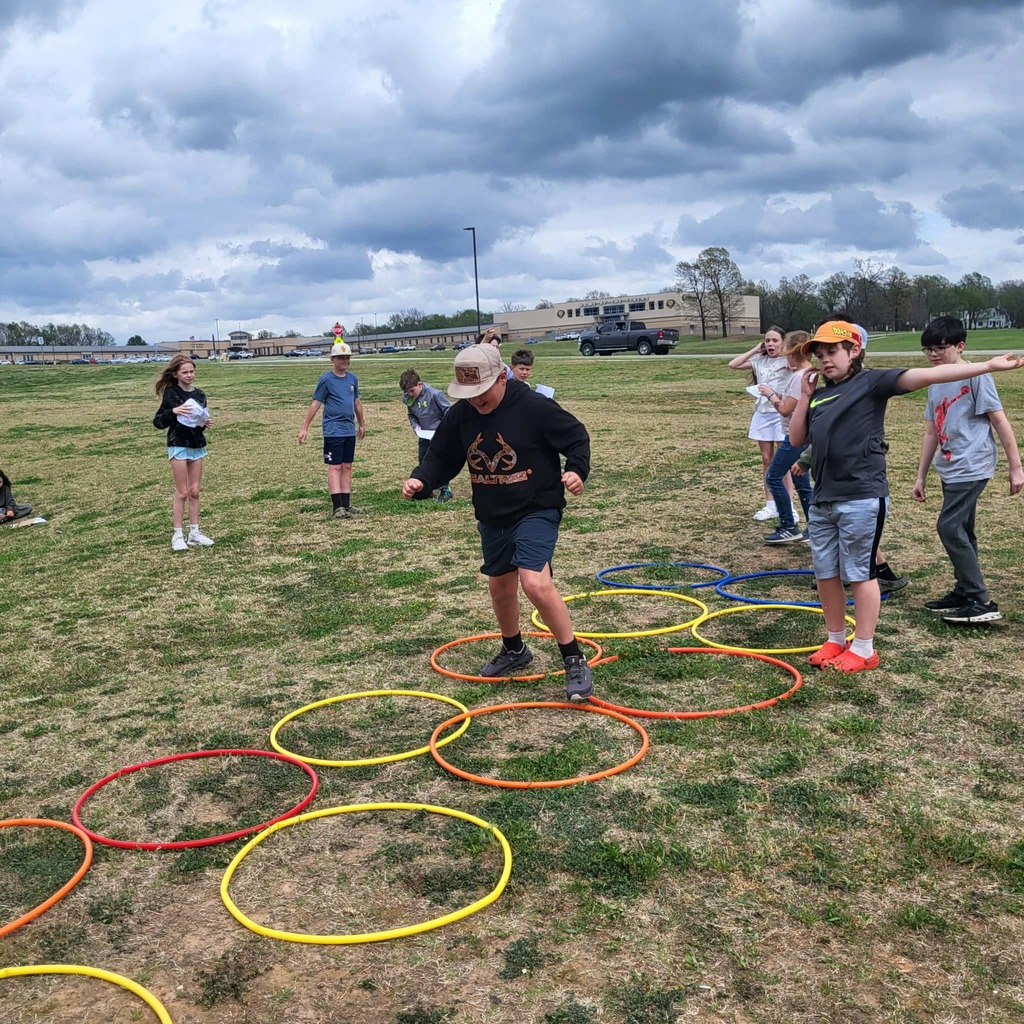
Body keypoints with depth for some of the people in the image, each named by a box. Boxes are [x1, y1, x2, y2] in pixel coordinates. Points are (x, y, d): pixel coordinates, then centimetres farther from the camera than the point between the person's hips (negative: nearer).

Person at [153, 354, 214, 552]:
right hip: (178, 446, -5)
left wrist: (206, 424, -4)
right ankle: (177, 535, 8)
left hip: (197, 446, 5)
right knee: (182, 492, -1)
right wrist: (173, 411, -27)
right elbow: (158, 422, -12)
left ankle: (194, 533, 16)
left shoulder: (199, 394, 6)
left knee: (194, 491, 9)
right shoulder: (171, 394, -9)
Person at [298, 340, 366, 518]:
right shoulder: (326, 380, -8)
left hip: (350, 430, 6)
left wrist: (361, 424, 26)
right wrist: (305, 428, -10)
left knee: (347, 467, 10)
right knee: (335, 467, -5)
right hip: (333, 431, -6)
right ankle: (338, 507, -7)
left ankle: (346, 505, 16)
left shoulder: (353, 378, 9)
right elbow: (315, 403, -7)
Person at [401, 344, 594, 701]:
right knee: (500, 585, 19)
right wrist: (420, 480, -12)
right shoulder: (459, 416, -3)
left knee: (535, 582, -23)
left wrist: (576, 470, -27)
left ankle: (575, 662, -8)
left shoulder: (533, 407, -19)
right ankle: (514, 650, 45)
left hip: (536, 511, -6)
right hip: (492, 517, 7)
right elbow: (441, 456, 7)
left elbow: (577, 437, -9)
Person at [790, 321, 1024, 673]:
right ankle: (836, 641, 29)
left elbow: (924, 376, -13)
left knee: (859, 574, 3)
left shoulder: (871, 383, -5)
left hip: (861, 500, -7)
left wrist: (989, 366, -20)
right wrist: (804, 396, 5)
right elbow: (797, 438, 15)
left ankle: (864, 649, 15)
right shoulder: (819, 396, 15)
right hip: (821, 501, 7)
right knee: (825, 574, 13)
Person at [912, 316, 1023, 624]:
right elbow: (932, 433, 17)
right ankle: (964, 593, 24)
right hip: (950, 468, 8)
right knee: (961, 532, 14)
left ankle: (981, 602, -9)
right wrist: (921, 477, 17)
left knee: (949, 527, -14)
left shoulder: (976, 376, -10)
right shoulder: (935, 384, 13)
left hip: (971, 467, -8)